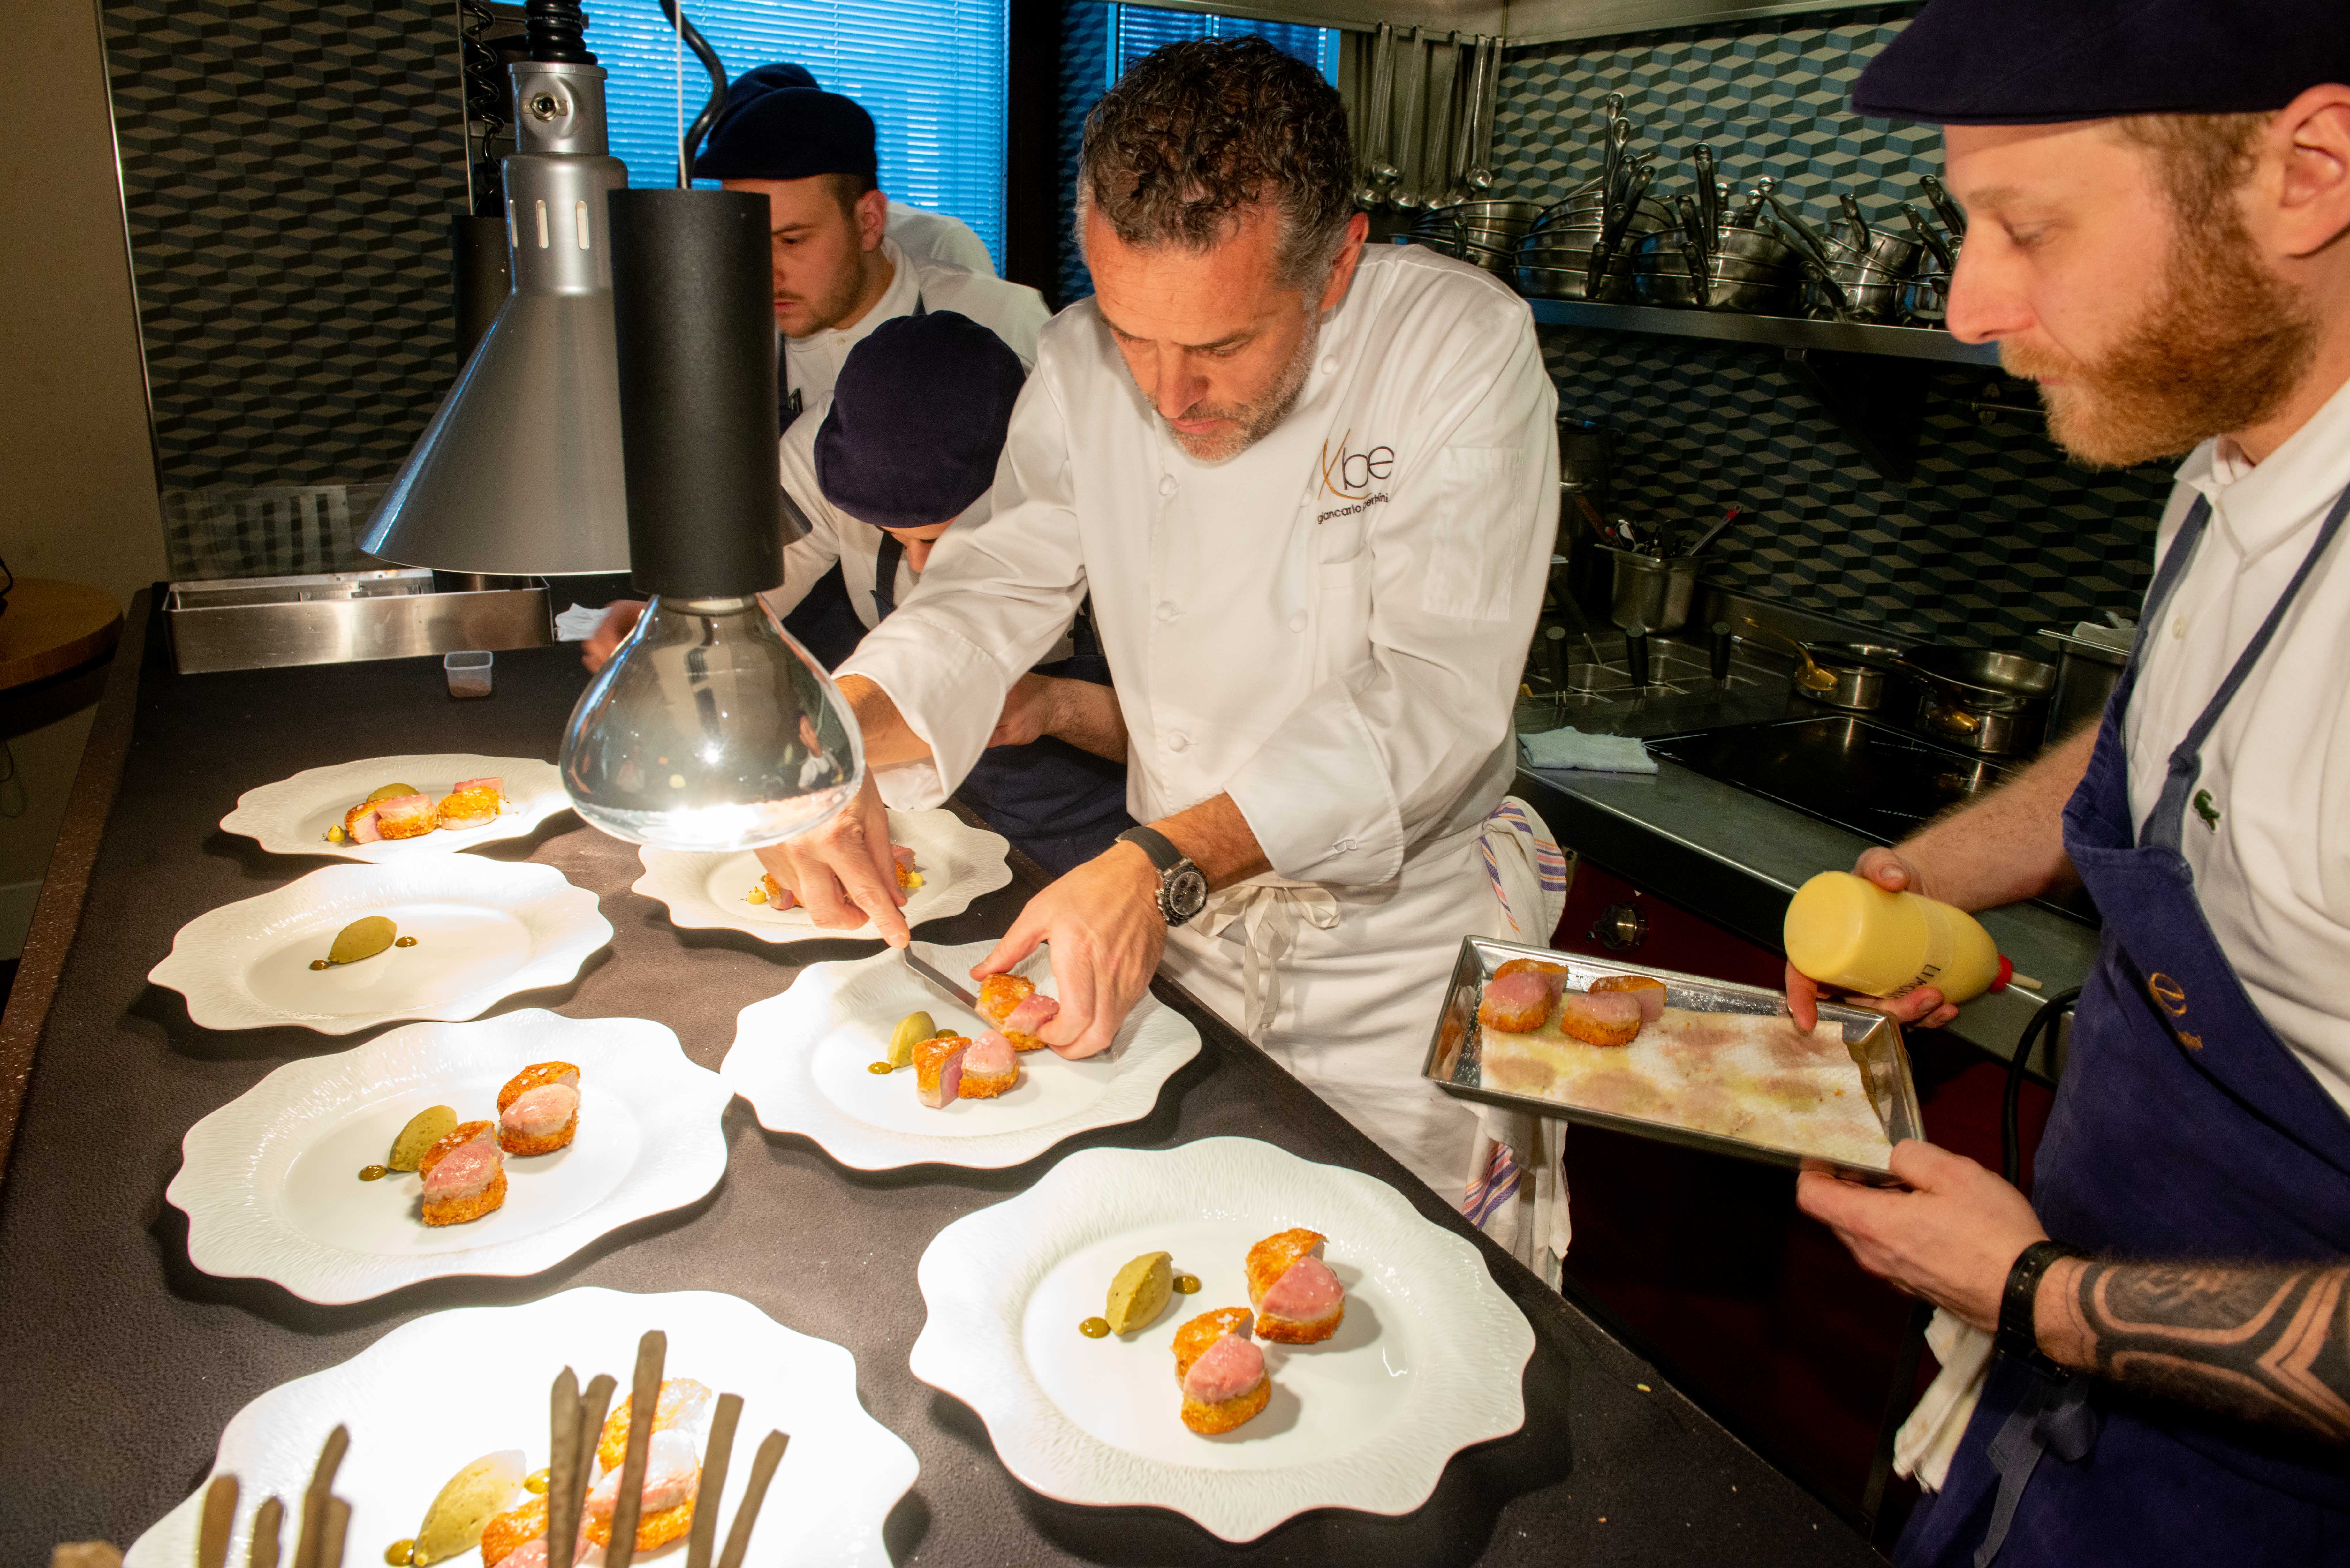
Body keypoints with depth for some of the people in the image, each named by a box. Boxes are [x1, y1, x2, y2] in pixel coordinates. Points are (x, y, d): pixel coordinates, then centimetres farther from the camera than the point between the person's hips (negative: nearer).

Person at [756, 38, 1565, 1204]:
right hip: (1175, 928, 4)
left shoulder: (1466, 351, -19)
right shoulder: (1082, 362, -6)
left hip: (1400, 943, -3)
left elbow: (1437, 692, -26)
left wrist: (1164, 863, -38)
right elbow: (993, 594, -3)